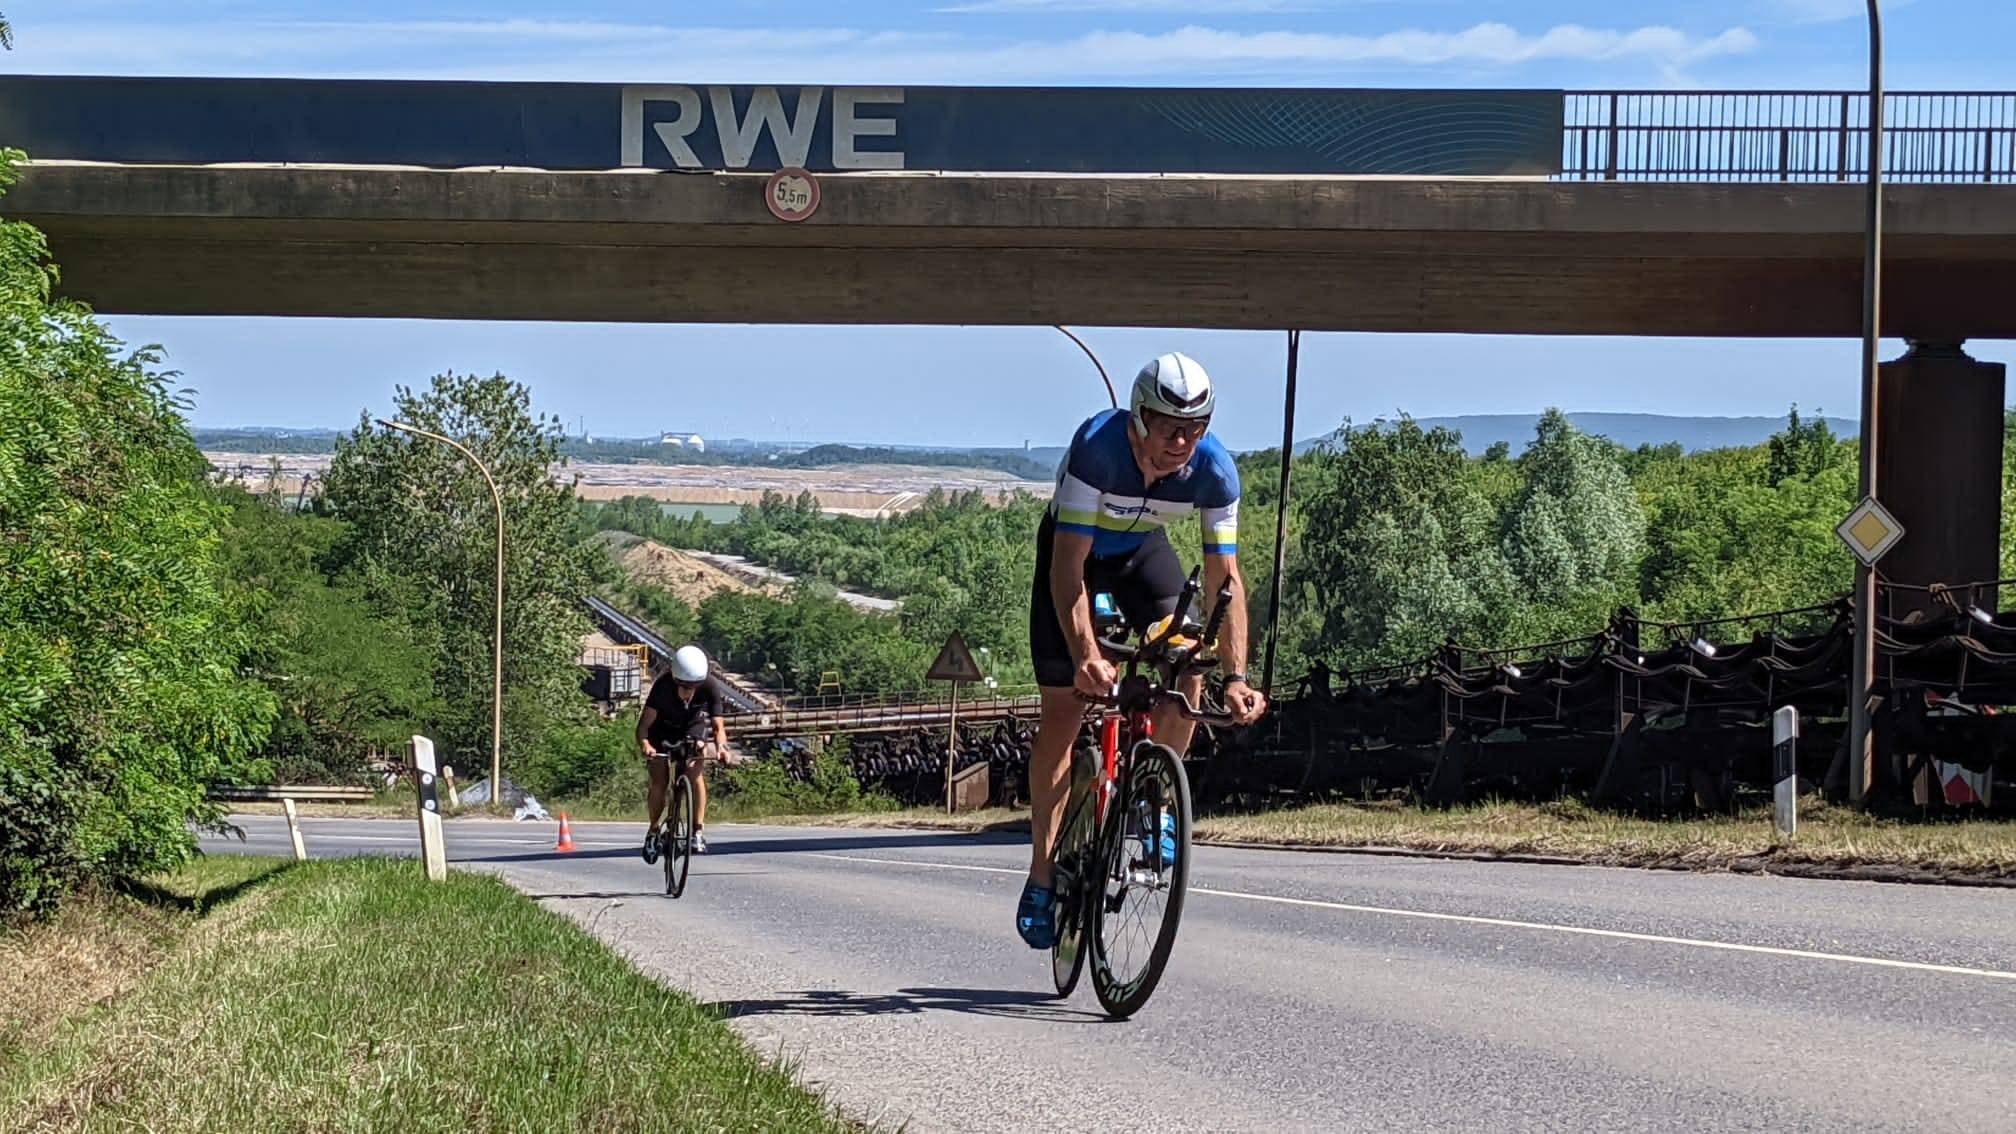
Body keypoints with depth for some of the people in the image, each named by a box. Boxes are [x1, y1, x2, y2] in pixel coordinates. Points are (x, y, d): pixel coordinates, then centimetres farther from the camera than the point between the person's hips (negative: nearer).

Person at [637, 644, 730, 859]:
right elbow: (645, 723, -36)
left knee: (695, 773, -23)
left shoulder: (708, 688, -28)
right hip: (663, 730, 0)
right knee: (659, 781, -12)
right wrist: (645, 744, -56)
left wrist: (721, 746, -49)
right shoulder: (663, 685, -33)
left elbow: (718, 726, -28)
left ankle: (698, 830, -18)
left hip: (694, 729, 0)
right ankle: (653, 832, 8)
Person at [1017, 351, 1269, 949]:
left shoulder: (1214, 469, -28)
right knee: (1065, 706, -10)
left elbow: (1224, 579, -26)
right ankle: (1042, 872, 0)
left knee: (1188, 669, -20)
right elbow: (1069, 564, -39)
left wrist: (1235, 677, -36)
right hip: (1074, 547, -3)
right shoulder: (1097, 446, -38)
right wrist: (1084, 654, -51)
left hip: (1144, 549, 3)